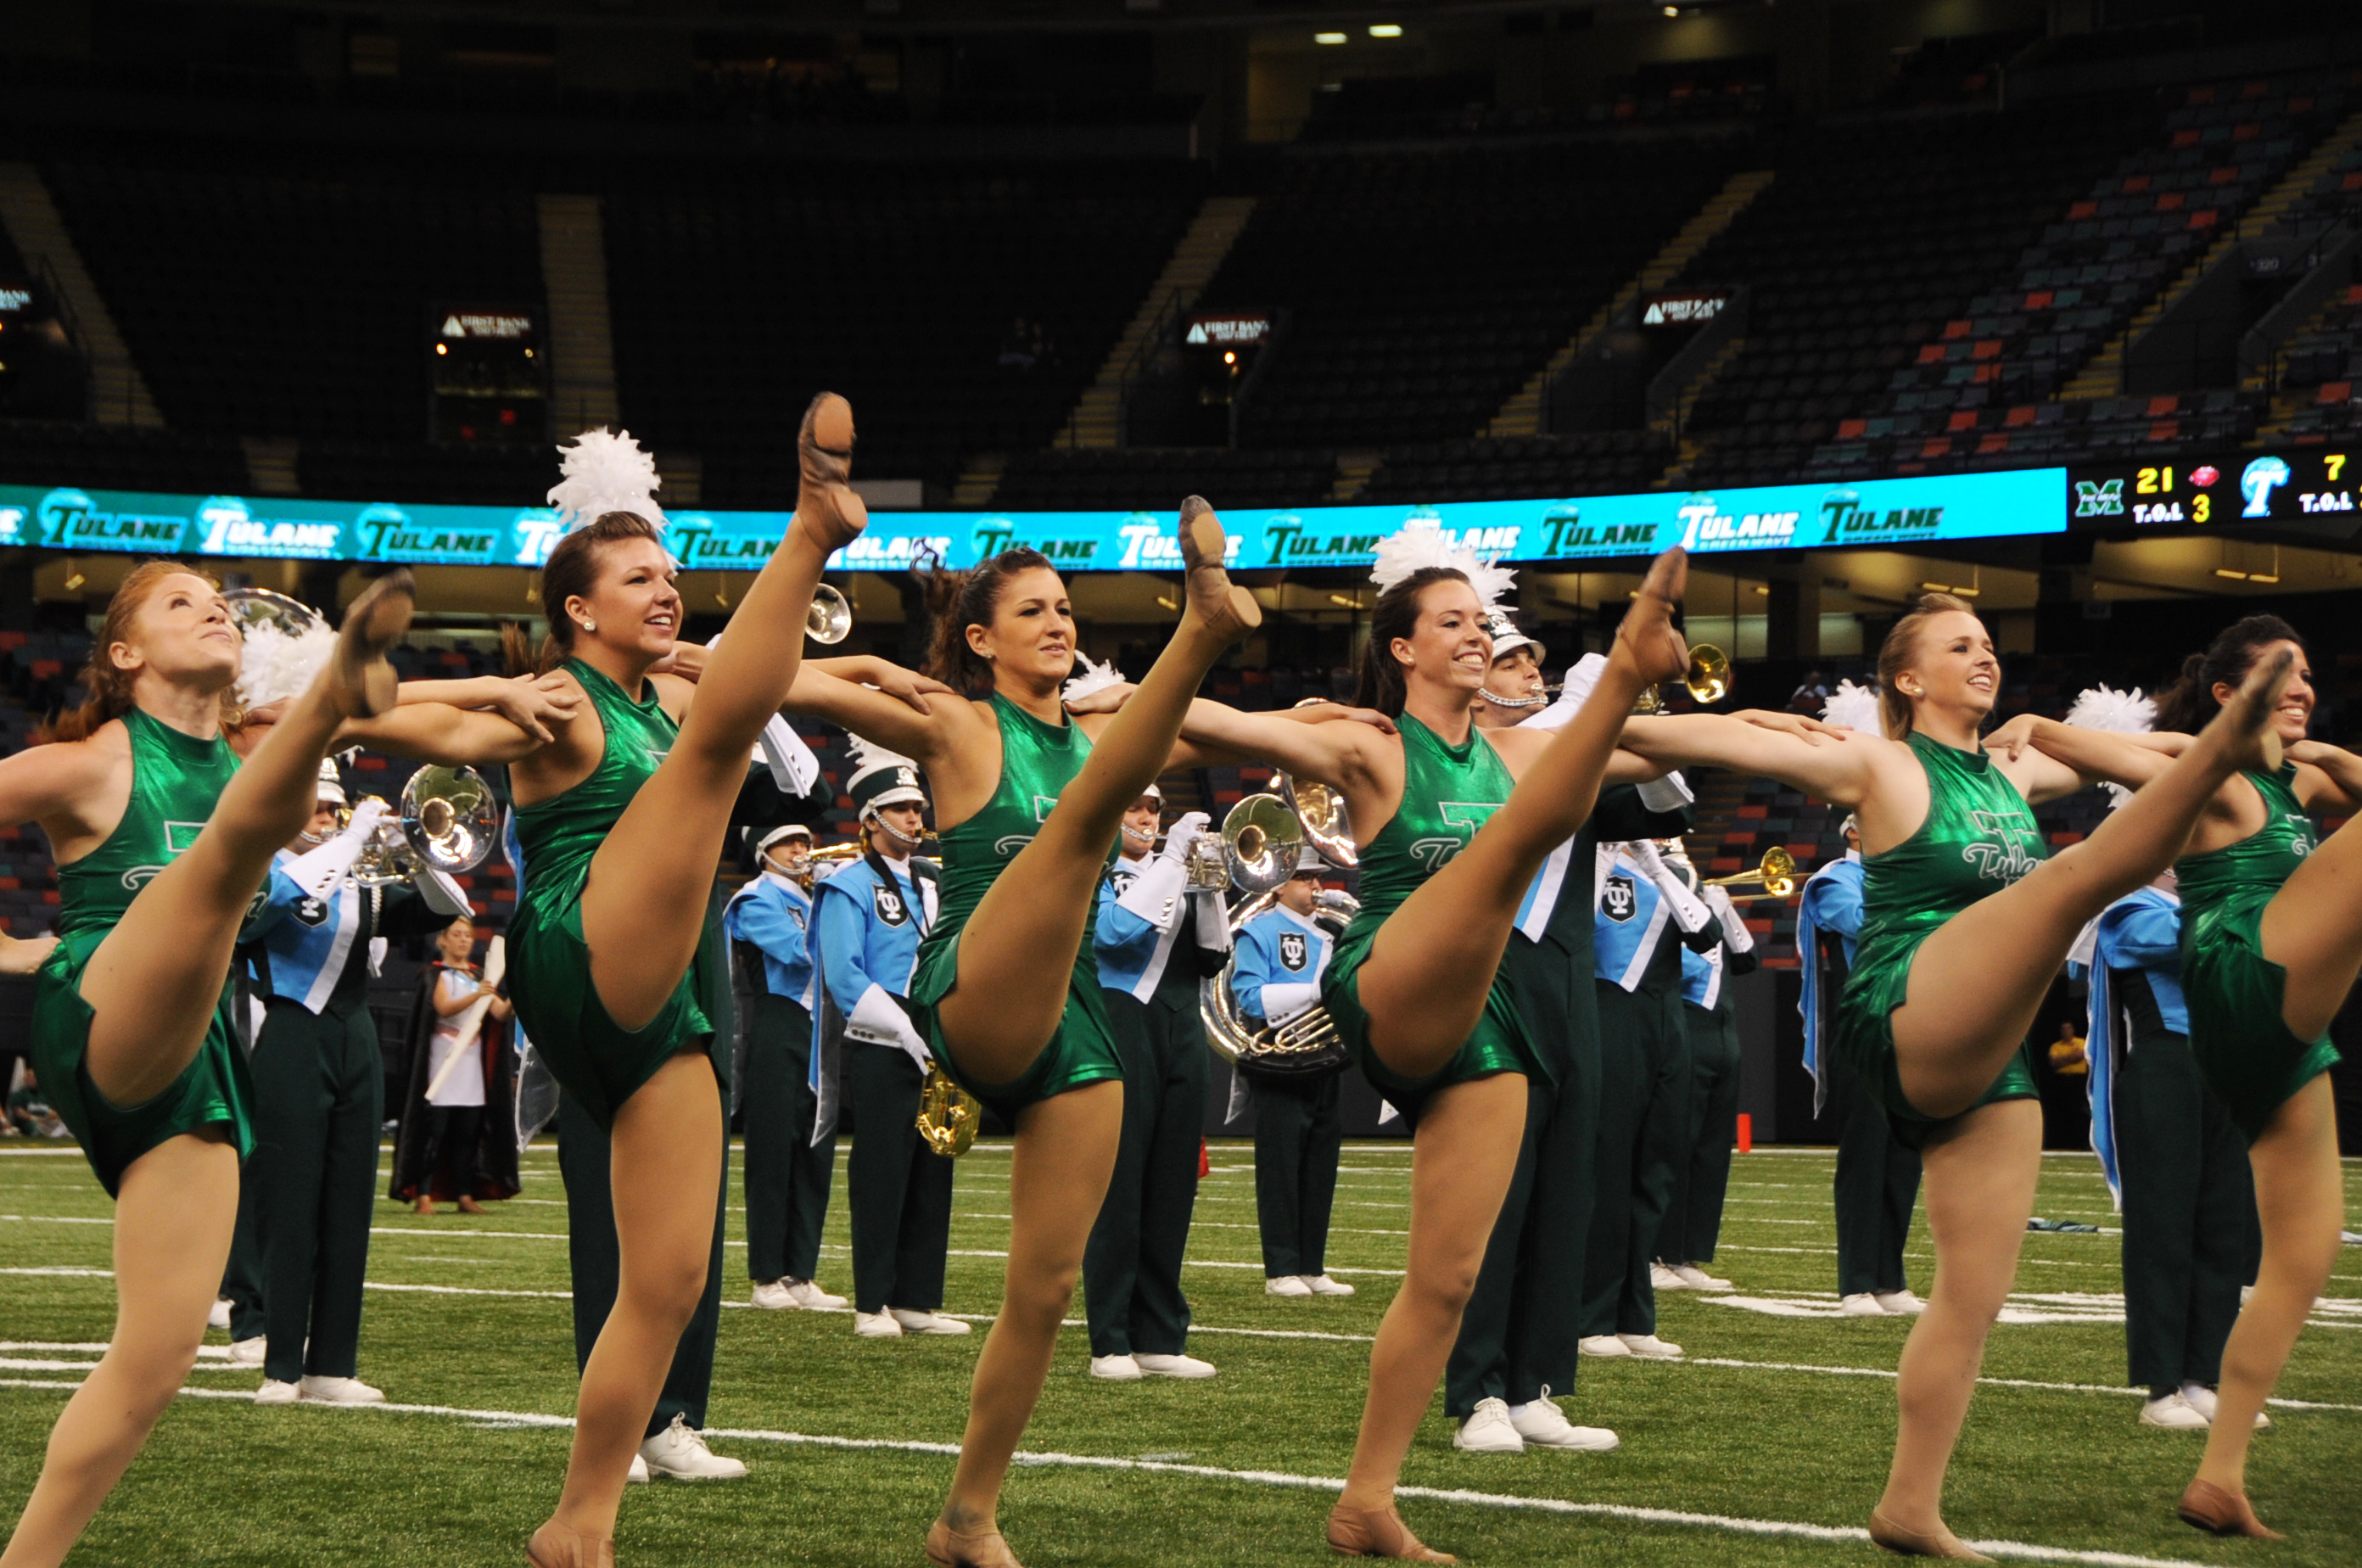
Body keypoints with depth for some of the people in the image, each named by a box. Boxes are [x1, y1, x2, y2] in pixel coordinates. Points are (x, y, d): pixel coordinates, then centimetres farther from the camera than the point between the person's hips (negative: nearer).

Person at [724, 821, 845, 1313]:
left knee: (816, 1154, 6)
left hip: (819, 1033, 7)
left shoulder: (812, 899, 21)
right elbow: (799, 951, -17)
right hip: (776, 1035, -7)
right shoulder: (756, 900, -3)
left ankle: (801, 1274, 10)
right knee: (773, 1153, -4)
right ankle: (768, 1277, 0)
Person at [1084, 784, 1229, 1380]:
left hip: (1181, 1035, 6)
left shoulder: (1174, 875, 19)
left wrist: (1209, 887, -1)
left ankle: (1160, 1339, 10)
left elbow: (1212, 958, 13)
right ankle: (1111, 1344, -3)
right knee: (1118, 1188, -5)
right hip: (1120, 1032, -6)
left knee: (1172, 1189, 5)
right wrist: (1173, 858, -15)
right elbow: (1116, 929, -19)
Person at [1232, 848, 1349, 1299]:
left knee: (1321, 1169, 7)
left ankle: (1313, 1267, 13)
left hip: (1326, 1064, 6)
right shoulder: (1258, 932, -2)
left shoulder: (1330, 932, 17)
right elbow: (1250, 997, -14)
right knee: (1280, 1169, -5)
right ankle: (1282, 1270, -1)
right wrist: (1314, 992, -20)